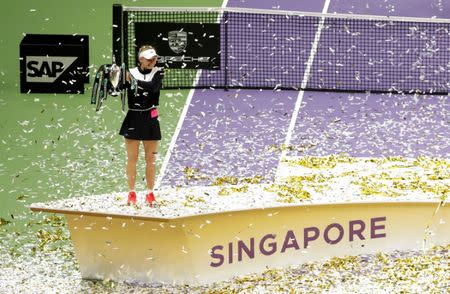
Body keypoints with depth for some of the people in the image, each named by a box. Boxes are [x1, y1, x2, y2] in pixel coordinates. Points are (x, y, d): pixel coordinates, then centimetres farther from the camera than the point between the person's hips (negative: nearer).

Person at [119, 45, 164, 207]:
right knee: (132, 158, 1)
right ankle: (131, 193, 7)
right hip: (133, 119, -1)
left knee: (150, 159, 6)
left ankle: (150, 194, 13)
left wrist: (134, 81, -31)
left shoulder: (158, 72, -1)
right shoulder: (131, 72, -1)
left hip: (150, 120, 1)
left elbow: (154, 87, -21)